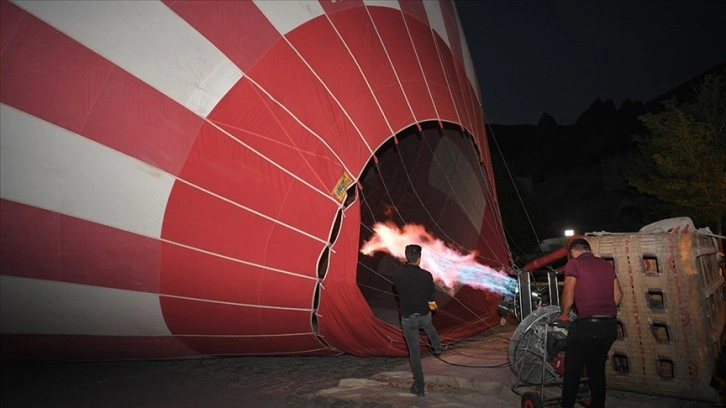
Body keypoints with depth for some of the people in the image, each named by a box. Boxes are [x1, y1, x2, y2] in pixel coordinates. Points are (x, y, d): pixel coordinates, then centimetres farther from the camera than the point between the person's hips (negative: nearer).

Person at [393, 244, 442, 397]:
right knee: (429, 326, 38)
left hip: (407, 318, -1)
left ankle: (419, 387, 17)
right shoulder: (426, 275, -18)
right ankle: (437, 347, 63)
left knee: (414, 351, 10)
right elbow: (431, 297, -5)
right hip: (424, 315, 1)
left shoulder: (397, 275, -18)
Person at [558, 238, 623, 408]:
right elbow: (618, 295, 14)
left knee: (572, 371, 8)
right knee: (597, 370, 20)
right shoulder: (606, 264, 12)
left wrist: (564, 315, 3)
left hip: (587, 325, -6)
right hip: (610, 326, 6)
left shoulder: (574, 263, -6)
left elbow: (568, 296, -13)